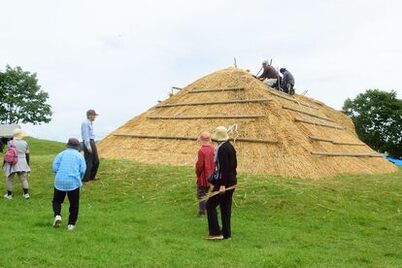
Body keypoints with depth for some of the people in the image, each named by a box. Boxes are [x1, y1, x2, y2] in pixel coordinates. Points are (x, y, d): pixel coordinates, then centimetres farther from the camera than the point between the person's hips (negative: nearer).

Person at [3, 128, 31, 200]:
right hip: (22, 164, 3)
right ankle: (26, 194, 6)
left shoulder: (10, 142, -9)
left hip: (12, 164, -3)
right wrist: (27, 164, 14)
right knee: (23, 179, 9)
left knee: (10, 179, 10)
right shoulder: (25, 143, 1)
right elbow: (27, 155, 5)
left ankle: (9, 195, 15)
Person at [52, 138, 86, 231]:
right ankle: (71, 224, 11)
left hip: (60, 182, 1)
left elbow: (55, 168, 1)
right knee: (74, 204, 10)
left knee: (57, 200, 19)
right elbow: (83, 170, -2)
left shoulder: (61, 154, 9)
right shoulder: (79, 155, 6)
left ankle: (57, 215, -4)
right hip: (73, 182, -1)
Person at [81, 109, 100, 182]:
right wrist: (88, 146, -21)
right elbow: (86, 135, -19)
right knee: (88, 162, -4)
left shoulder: (90, 123, 15)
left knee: (96, 161, 14)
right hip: (88, 143, -10)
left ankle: (91, 176, 27)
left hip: (92, 142, 10)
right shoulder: (85, 123, -15)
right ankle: (85, 179, 6)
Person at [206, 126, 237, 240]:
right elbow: (234, 164, 17)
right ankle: (226, 233, 18)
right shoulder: (230, 147, 11)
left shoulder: (222, 149, -18)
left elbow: (224, 168, -23)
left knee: (210, 205, -2)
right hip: (232, 180, 9)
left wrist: (222, 185, -23)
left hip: (224, 181, -9)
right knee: (226, 207, 14)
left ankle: (215, 232, -2)